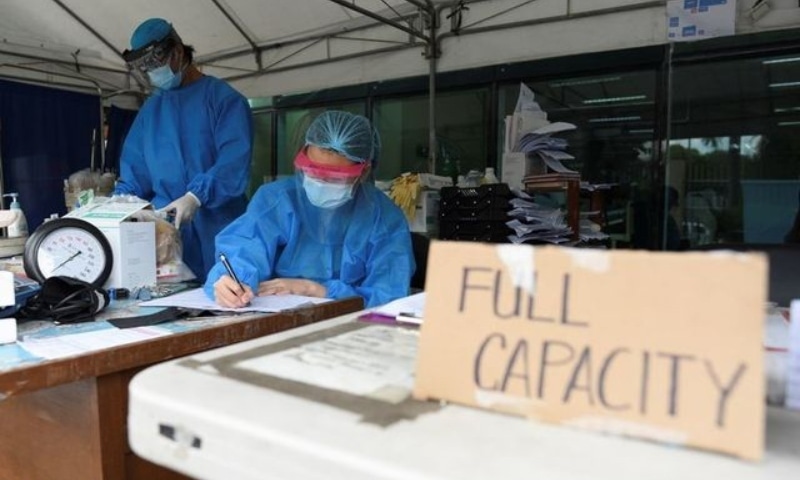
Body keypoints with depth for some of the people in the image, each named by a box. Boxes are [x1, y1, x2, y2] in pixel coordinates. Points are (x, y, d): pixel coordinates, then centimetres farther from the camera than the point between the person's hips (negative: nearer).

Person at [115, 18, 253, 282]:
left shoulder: (223, 97, -3)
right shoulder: (151, 108, 16)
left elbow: (234, 161, -17)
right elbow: (134, 172, 17)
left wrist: (196, 196, -28)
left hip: (217, 229, -5)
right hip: (164, 228, 5)